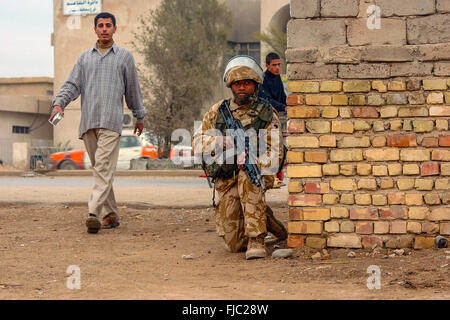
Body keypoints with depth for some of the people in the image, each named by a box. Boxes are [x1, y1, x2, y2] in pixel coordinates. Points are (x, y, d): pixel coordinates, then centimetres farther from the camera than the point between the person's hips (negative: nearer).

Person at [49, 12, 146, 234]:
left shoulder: (124, 56, 11)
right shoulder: (85, 57, 18)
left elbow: (133, 89, 16)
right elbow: (72, 84, 10)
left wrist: (140, 117, 20)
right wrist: (59, 102, -8)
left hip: (111, 120, -4)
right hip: (88, 121, 4)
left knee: (104, 166, -16)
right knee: (98, 167, 5)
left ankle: (94, 213, -26)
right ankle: (111, 214, 12)